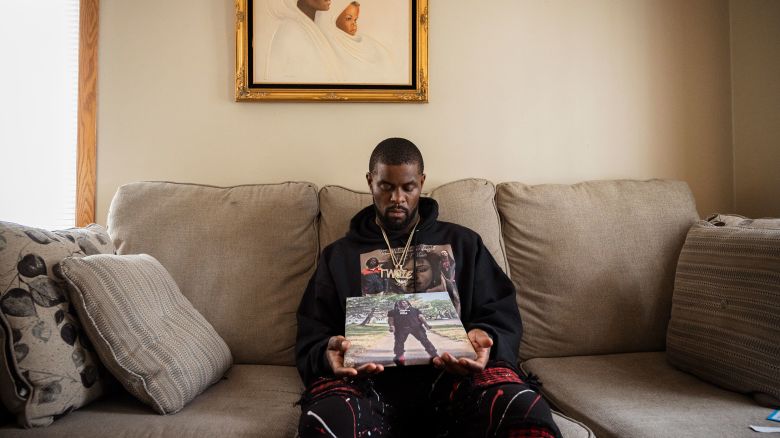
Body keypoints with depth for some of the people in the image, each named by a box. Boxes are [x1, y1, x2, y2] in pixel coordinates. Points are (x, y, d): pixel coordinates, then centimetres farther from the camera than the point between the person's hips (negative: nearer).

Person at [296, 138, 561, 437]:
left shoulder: (462, 243, 20)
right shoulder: (338, 255, 20)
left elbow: (502, 314, 14)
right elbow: (311, 339, 14)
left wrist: (485, 340, -11)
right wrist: (328, 353, -11)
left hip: (451, 372, 0)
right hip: (369, 380, 1)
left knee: (526, 410, -34)